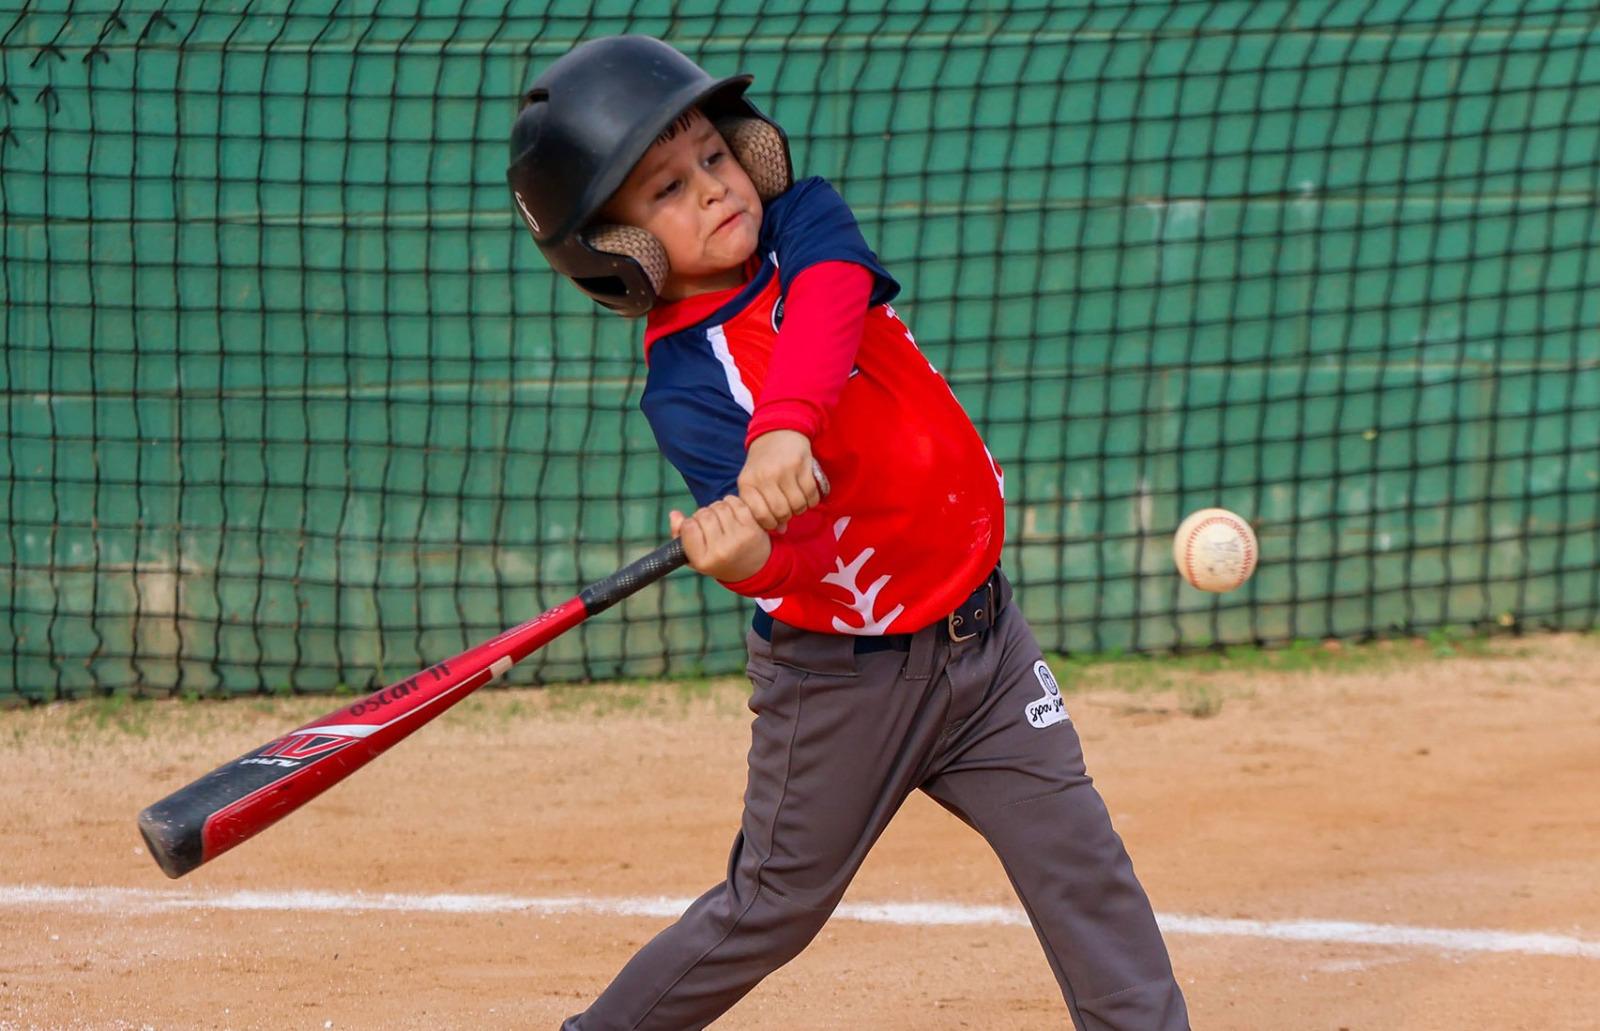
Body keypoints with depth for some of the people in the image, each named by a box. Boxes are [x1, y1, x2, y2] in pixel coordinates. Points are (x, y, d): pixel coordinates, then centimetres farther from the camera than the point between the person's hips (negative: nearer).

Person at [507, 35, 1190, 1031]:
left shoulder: (806, 222, -5)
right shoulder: (685, 388, -17)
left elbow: (826, 309, -29)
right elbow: (796, 547, -31)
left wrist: (786, 425, -47)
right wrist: (746, 555, -55)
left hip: (981, 636, 4)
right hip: (840, 677, -4)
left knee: (1081, 864, 1)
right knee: (770, 911, 8)